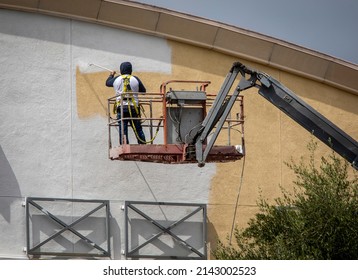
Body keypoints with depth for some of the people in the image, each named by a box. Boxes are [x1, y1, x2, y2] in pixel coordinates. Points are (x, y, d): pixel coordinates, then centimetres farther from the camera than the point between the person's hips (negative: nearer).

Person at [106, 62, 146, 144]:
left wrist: (111, 75, 43)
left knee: (122, 130, -1)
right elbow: (143, 90, 10)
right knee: (138, 129, 6)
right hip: (133, 107, 0)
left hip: (121, 107, 0)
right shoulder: (135, 79, 2)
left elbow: (107, 83, 24)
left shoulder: (116, 79, 4)